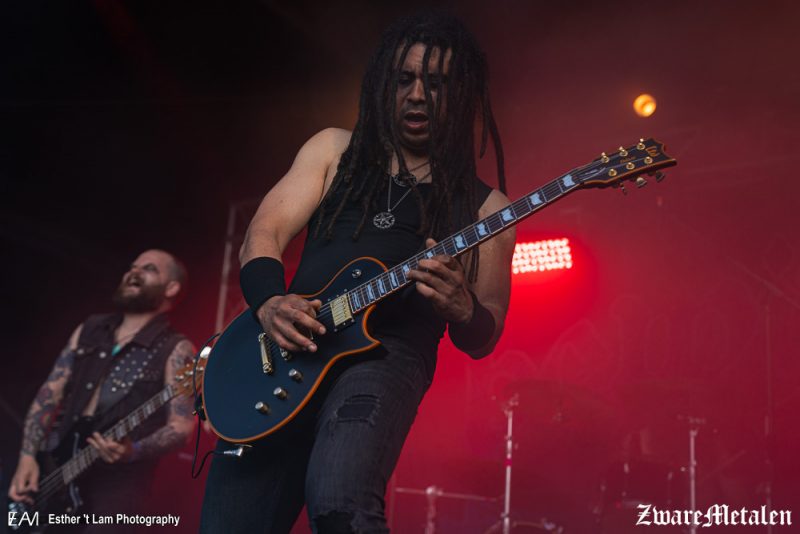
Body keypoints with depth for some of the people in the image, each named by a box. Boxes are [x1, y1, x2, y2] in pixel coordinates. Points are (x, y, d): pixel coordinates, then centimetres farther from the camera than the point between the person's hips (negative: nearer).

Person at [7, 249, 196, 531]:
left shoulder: (175, 349, -4)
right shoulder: (89, 330, 13)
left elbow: (181, 426, -12)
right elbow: (49, 394, 11)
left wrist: (133, 451, -28)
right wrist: (28, 455, -1)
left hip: (113, 482, -5)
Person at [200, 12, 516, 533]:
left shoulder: (484, 207, 10)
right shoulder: (336, 150, 16)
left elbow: (483, 339, 11)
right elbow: (263, 235, 7)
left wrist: (462, 308, -14)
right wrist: (270, 302, -15)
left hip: (389, 355, -3)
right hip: (290, 349, 3)